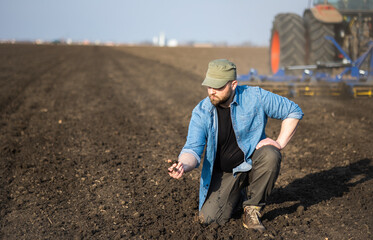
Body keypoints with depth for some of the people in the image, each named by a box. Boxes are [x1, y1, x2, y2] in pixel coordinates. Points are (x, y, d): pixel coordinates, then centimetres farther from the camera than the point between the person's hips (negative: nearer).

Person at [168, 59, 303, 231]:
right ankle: (238, 195, 20)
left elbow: (294, 111, -5)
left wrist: (280, 143, -15)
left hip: (252, 162, -1)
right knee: (209, 218, -14)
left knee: (270, 154, -35)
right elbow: (193, 148, -18)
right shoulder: (201, 112, -12)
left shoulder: (256, 97, -15)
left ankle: (252, 208, -12)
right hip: (223, 173, 1)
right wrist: (184, 165, -41)